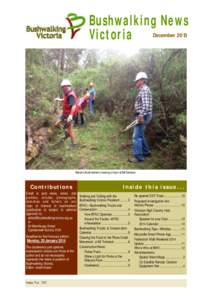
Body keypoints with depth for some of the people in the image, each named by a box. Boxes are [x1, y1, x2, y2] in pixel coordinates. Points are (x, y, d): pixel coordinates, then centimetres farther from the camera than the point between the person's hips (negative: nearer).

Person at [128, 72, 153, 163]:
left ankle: (138, 157, -6)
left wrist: (141, 116, -28)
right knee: (140, 135, 20)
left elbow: (146, 104, -25)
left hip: (143, 116, -11)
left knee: (136, 136, -9)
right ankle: (146, 152, 30)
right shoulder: (143, 90, 18)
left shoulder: (144, 89, -15)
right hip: (142, 115, 11)